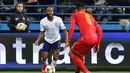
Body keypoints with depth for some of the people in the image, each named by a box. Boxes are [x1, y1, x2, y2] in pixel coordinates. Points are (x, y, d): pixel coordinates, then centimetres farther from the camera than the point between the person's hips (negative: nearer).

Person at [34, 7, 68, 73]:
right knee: (44, 57, -3)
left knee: (55, 57, -15)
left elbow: (64, 29, -12)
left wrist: (66, 38, -25)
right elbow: (42, 32, -4)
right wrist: (38, 40, -18)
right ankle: (45, 65, 33)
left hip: (56, 40, -1)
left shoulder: (58, 19, -18)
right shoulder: (43, 21, -14)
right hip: (47, 40, 1)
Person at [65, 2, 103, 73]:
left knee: (72, 54, 8)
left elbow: (71, 28, -3)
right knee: (79, 55, 26)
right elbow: (100, 30, 21)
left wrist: (68, 41, -5)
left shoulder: (75, 15, 14)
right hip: (94, 40, 6)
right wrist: (97, 44, 22)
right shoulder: (90, 16, 29)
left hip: (86, 39, -6)